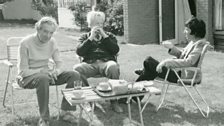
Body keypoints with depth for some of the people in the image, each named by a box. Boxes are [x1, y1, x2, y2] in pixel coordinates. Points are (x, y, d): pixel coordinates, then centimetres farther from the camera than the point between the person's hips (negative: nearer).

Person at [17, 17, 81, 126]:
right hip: (28, 76, -6)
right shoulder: (26, 43, -16)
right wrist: (42, 71, -31)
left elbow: (59, 63, 2)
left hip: (46, 73, 6)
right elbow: (23, 71, -17)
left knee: (75, 75, -14)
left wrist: (56, 71, -22)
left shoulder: (52, 41, -1)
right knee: (43, 79, -42)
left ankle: (64, 111, -9)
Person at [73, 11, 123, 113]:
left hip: (106, 62, 0)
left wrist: (104, 36, 0)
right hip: (90, 63, 0)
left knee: (113, 67, -37)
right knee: (77, 69, -33)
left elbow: (115, 50, 5)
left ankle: (114, 101, -25)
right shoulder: (85, 37, 23)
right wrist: (91, 38, -1)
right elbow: (79, 52, 4)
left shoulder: (109, 36, 24)